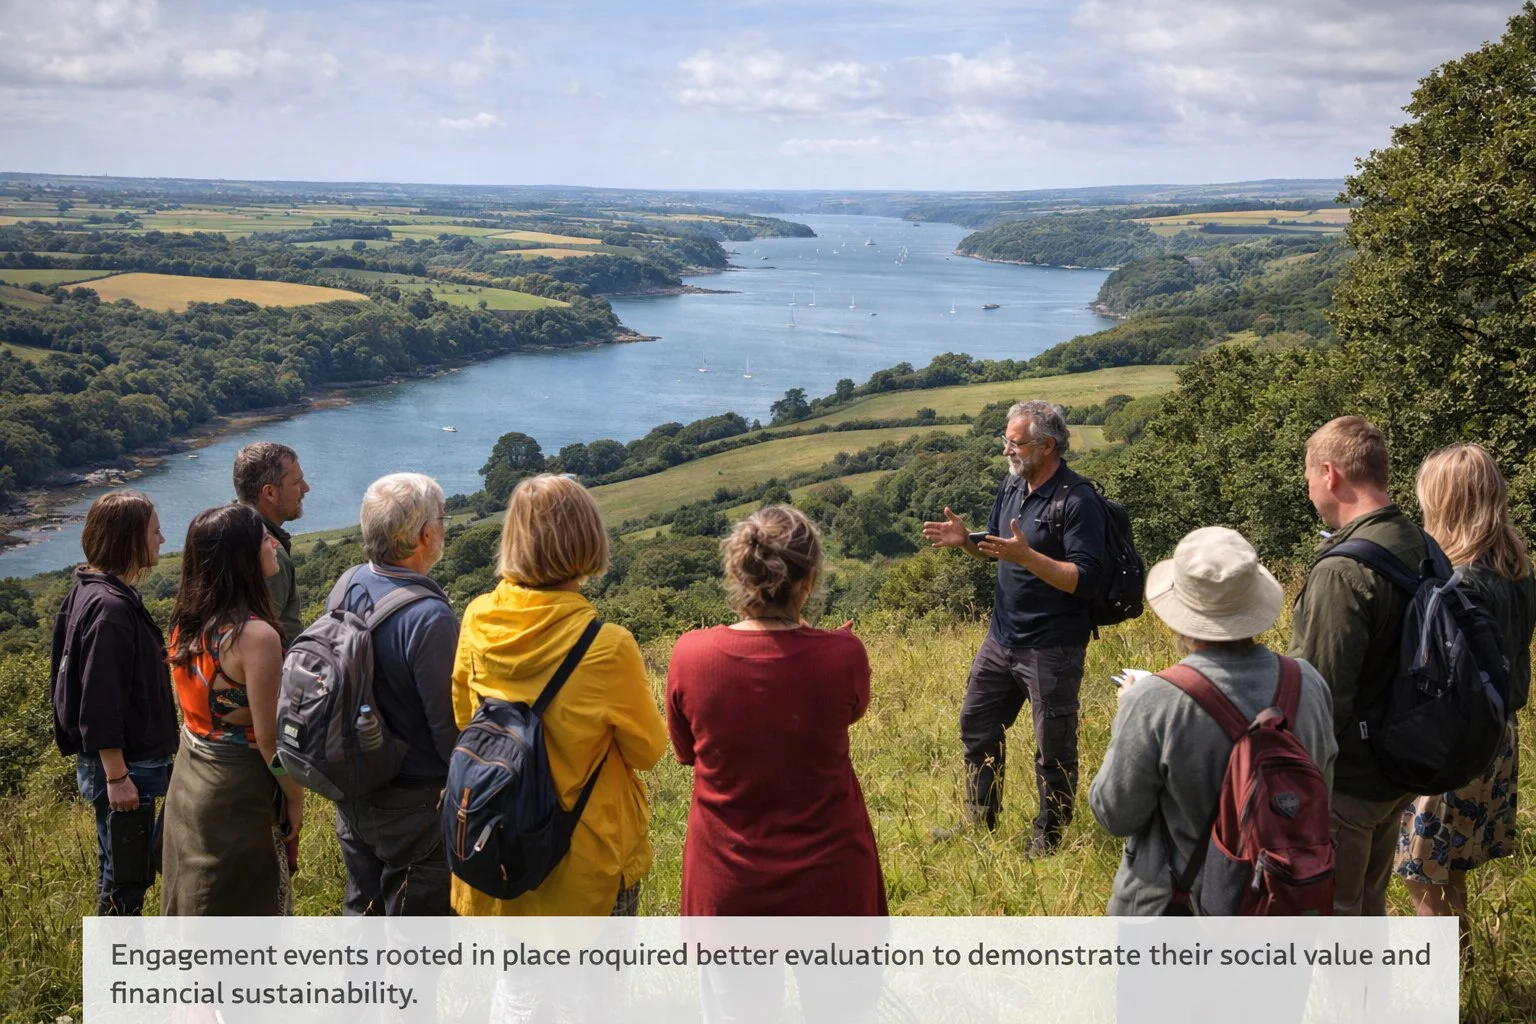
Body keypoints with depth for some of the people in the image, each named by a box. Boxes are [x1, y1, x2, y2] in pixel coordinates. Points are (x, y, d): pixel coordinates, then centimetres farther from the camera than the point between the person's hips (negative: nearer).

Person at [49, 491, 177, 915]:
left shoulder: (96, 593, 7)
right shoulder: (109, 607, -23)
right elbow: (99, 703, -24)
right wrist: (116, 777, -21)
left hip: (130, 759, 10)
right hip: (123, 765, -10)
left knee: (121, 869, 21)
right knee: (126, 878, 2)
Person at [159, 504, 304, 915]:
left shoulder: (186, 621, -1)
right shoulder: (256, 635, -25)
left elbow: (193, 704, 9)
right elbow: (267, 737, -22)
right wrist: (295, 798, -9)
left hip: (188, 778, 8)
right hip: (236, 792, -8)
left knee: (194, 902, 23)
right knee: (240, 909, 8)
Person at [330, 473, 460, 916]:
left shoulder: (348, 586, -4)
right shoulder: (430, 617, -28)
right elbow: (449, 725, -23)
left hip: (352, 791, 8)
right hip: (411, 802, -7)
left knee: (361, 907, 24)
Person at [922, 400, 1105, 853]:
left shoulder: (1077, 501, -18)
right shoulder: (1011, 486, 6)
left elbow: (1084, 579, -23)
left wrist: (1026, 555, -32)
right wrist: (965, 541, -2)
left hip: (1051, 649, -8)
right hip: (1002, 637, 8)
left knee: (1053, 747, 6)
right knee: (977, 725, 17)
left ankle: (1047, 839, 23)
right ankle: (979, 824, 33)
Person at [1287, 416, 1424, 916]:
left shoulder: (1344, 570, -25)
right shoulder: (1421, 548, 2)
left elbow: (1322, 695, -25)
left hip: (1343, 781, -8)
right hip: (1395, 773, 8)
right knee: (1367, 907, 24)